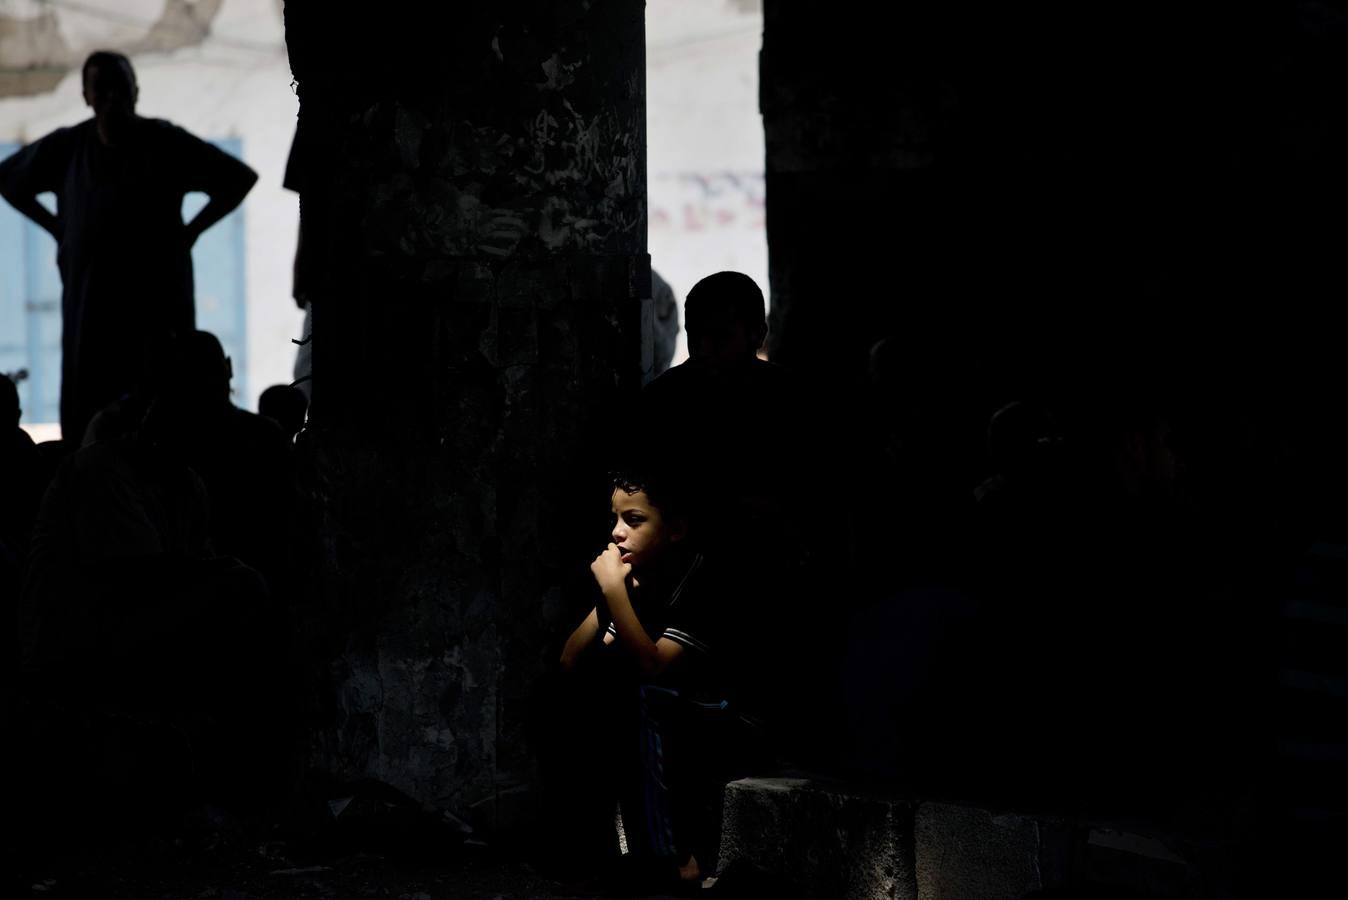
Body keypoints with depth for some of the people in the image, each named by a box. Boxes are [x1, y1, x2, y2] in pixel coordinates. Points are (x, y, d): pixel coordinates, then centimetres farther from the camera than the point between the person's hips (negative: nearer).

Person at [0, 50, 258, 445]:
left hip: (158, 297, -2)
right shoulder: (67, 147, 4)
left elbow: (241, 178, 4)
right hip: (89, 300, 2)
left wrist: (189, 231, 1)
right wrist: (57, 228, 10)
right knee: (89, 414, -2)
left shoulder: (165, 142, -3)